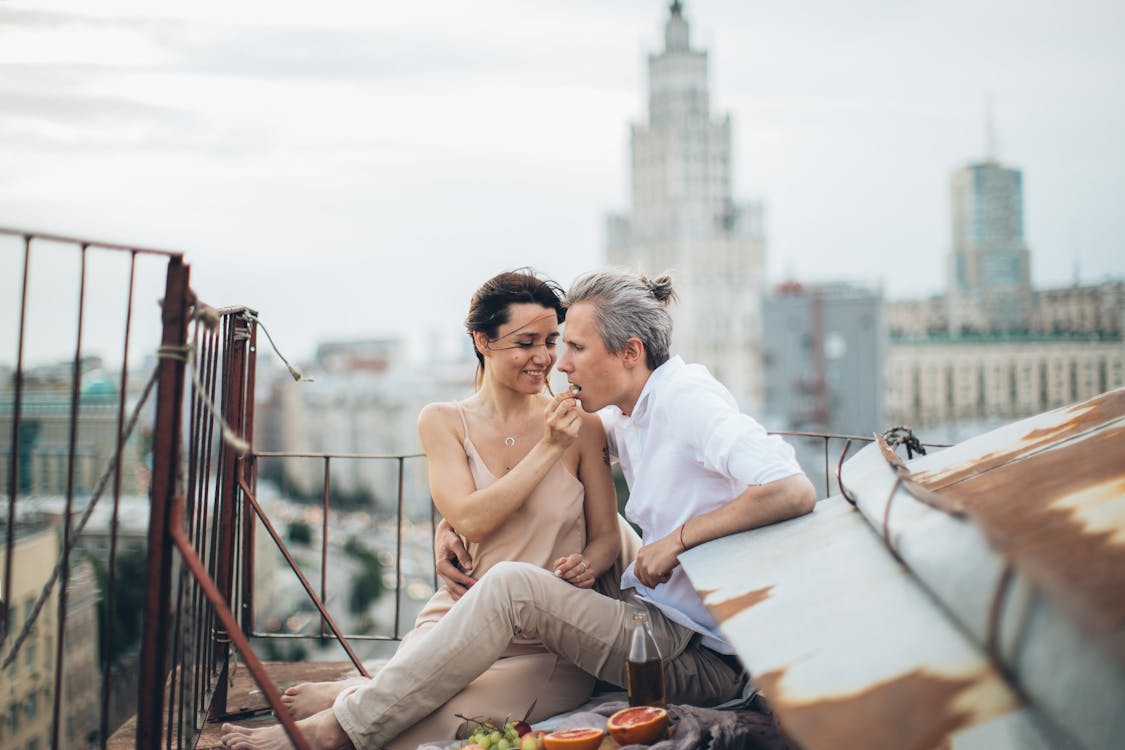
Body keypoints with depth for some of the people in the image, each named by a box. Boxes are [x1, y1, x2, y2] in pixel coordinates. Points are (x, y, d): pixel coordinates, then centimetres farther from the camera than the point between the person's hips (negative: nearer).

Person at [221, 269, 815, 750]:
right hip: (652, 613, 9)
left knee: (511, 584, -23)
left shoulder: (686, 397, -16)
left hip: (700, 657, -9)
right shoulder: (623, 415, 10)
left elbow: (794, 491, -27)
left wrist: (678, 538, -23)